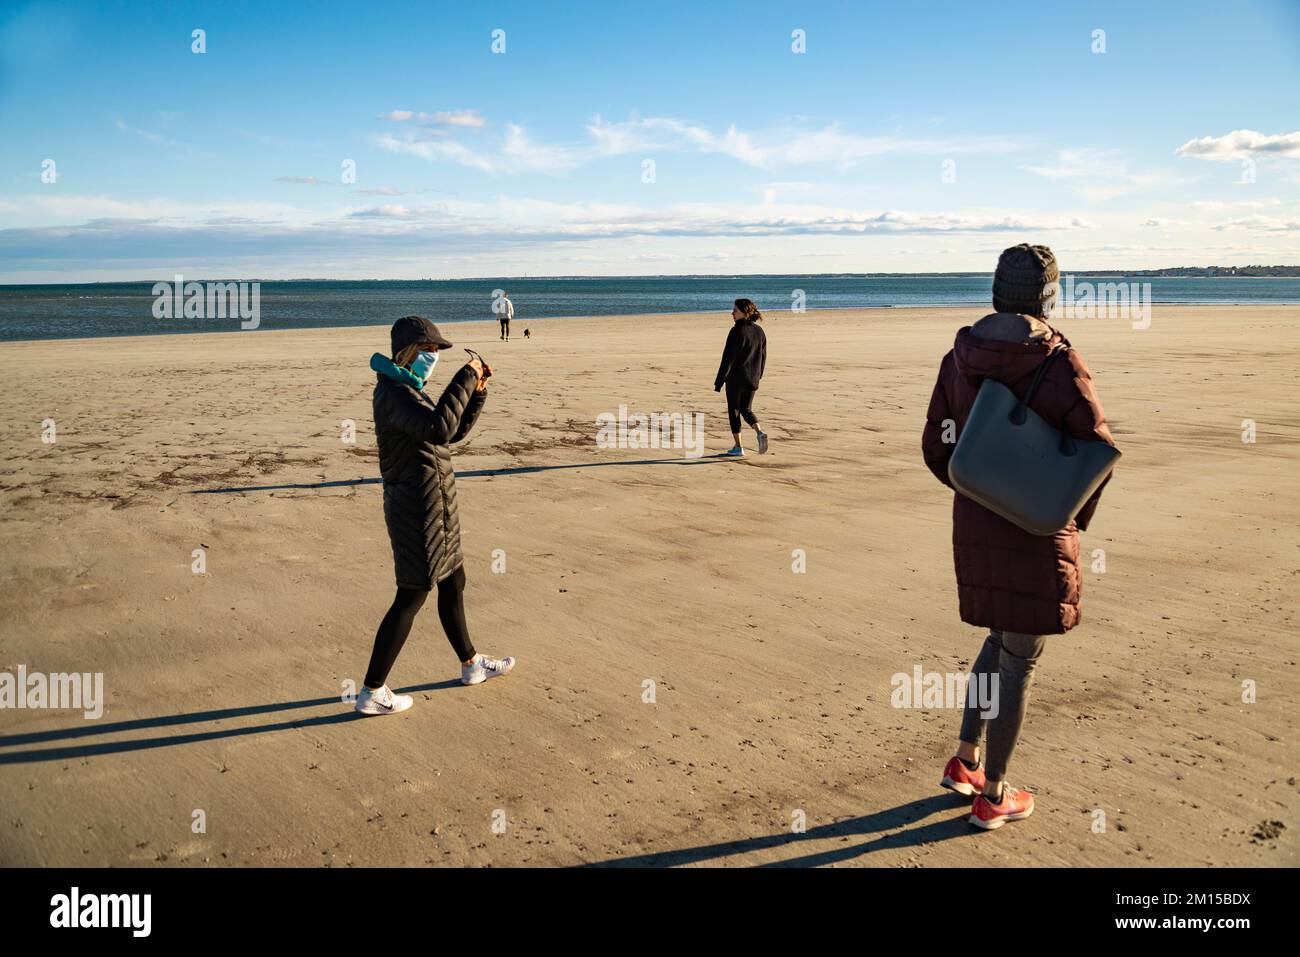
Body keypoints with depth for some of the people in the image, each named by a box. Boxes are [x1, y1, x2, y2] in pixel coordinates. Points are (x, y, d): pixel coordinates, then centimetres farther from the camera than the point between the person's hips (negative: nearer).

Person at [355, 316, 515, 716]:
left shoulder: (409, 389, 13)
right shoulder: (393, 393, -19)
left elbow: (455, 432, 18)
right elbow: (439, 429, -36)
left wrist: (477, 391, 6)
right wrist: (465, 378, -27)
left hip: (434, 506, 10)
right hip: (418, 508, -10)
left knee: (453, 585, 21)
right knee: (411, 597, -2)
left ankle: (471, 664, 38)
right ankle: (372, 692, 8)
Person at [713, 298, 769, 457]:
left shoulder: (737, 331, -16)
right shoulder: (759, 331, 5)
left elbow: (728, 358, -18)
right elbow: (763, 355, 12)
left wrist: (719, 382, -15)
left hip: (735, 378, -6)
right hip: (752, 379, 6)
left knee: (734, 411, 8)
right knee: (746, 409, 18)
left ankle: (737, 447, 9)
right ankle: (760, 433, -7)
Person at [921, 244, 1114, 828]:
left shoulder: (959, 358, 0)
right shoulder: (1059, 364, -16)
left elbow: (936, 448, 4)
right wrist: (1075, 520, 3)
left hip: (973, 524, 6)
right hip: (1037, 531, -5)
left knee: (1001, 639, 25)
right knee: (1020, 657, 7)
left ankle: (964, 761, 29)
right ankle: (992, 796, 18)